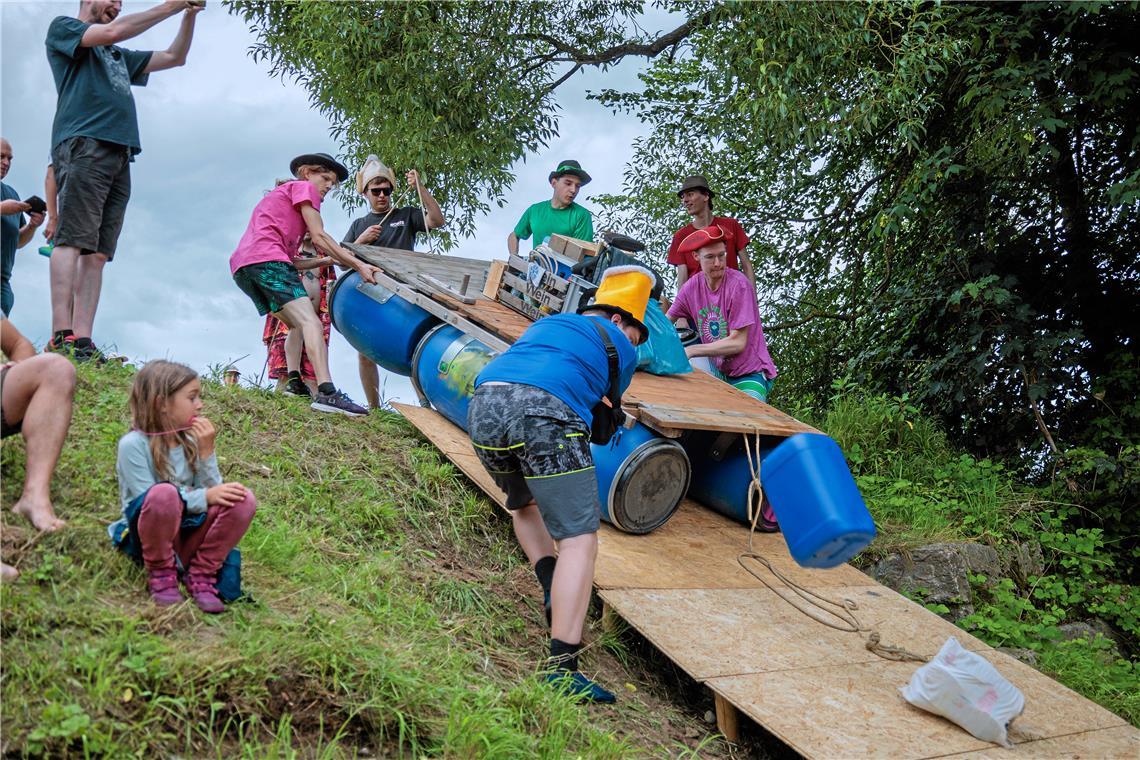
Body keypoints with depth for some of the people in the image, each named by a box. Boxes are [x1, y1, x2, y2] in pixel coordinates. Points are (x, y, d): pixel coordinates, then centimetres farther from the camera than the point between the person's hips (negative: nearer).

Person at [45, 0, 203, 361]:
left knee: (97, 253, -5)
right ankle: (61, 338, -26)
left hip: (119, 155, 7)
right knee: (72, 241, -18)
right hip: (83, 145, -7)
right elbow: (113, 31, -1)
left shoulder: (119, 56, 35)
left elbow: (174, 57, 36)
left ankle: (83, 342, -13)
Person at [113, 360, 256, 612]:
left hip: (188, 535, 5)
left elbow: (215, 491, 0)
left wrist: (207, 452, -13)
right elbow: (148, 499, -18)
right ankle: (161, 575, -12)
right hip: (147, 540, -5)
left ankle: (201, 575, -6)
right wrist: (204, 497, -23)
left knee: (242, 499, -19)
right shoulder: (133, 444, -11)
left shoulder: (191, 441, 5)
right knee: (164, 494, -36)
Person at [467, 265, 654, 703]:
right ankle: (561, 668, -12)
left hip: (483, 405, 6)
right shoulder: (620, 347, 24)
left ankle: (553, 591, 15)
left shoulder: (546, 323, 37)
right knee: (580, 540, -3)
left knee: (524, 504, 33)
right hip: (544, 413, -6)